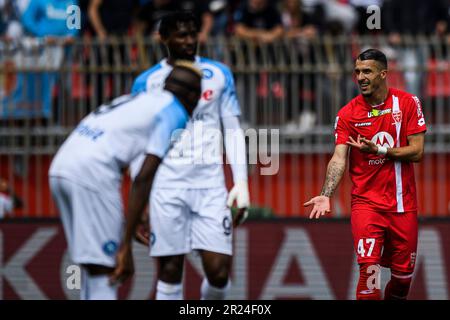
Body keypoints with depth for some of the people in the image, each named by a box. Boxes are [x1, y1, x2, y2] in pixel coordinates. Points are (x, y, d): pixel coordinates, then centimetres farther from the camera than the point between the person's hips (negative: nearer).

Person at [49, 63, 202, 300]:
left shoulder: (136, 101, 27)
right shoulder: (174, 112, 3)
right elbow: (143, 179, -7)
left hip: (59, 167, 8)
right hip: (91, 174, -8)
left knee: (93, 271, 15)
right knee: (103, 272, -6)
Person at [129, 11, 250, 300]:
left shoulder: (220, 75, 8)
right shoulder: (147, 82, 5)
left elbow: (234, 131, 10)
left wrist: (241, 182, 1)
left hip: (210, 183, 1)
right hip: (167, 185, -1)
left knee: (219, 271, -7)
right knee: (170, 271, -2)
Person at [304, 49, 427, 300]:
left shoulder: (407, 103, -1)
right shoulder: (348, 114, -2)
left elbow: (417, 152, -5)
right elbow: (339, 158, -10)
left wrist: (378, 150, -17)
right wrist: (327, 195, -25)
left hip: (403, 204, 1)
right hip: (366, 202, -1)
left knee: (403, 276, 8)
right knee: (369, 270, -17)